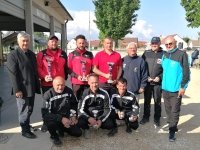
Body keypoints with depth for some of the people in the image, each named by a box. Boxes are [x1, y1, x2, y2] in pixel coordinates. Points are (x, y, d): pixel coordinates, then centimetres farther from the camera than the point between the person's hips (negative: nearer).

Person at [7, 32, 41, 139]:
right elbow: (12, 74, -14)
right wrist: (17, 90, -19)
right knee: (24, 111, 5)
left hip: (31, 88, 7)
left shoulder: (32, 54, 12)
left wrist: (37, 85, 10)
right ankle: (25, 130, 20)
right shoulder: (13, 55, -8)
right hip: (22, 89, -6)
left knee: (29, 110, 17)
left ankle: (26, 126, 35)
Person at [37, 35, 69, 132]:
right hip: (47, 84, -2)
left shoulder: (63, 54, 11)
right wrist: (43, 76, -20)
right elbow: (38, 67, -6)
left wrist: (65, 78, 10)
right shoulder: (42, 54, 2)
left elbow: (66, 67, 14)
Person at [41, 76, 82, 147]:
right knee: (51, 123, -37)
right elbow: (45, 113, -26)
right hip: (54, 119, -4)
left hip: (67, 118, 4)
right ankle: (54, 136, 1)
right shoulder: (48, 95, -20)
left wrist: (73, 115, -2)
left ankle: (61, 129, 24)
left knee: (78, 133, -4)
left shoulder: (69, 91, -8)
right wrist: (61, 119, -33)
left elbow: (74, 103, 10)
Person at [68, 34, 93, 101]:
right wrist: (76, 76, -12)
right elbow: (69, 68, 2)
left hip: (88, 82, 1)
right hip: (76, 82, -1)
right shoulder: (72, 55, 5)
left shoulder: (90, 54, 11)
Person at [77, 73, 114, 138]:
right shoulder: (85, 93, -13)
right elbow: (81, 109, -12)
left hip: (100, 115, 1)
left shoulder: (104, 93, -11)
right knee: (80, 123, -31)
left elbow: (107, 109, -6)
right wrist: (88, 118, -30)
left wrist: (101, 120, -21)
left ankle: (99, 127, 14)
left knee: (110, 124, -23)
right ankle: (86, 129, 8)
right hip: (88, 115, -1)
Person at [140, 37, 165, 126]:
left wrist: (160, 77, -14)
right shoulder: (146, 53, 2)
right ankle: (146, 117, 28)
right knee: (147, 100, 13)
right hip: (147, 82, 2)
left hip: (158, 82, -2)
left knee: (157, 101, 11)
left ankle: (157, 118, 27)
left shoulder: (164, 54, -5)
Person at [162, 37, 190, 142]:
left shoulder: (182, 54, -9)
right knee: (168, 109, 17)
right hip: (165, 88, 6)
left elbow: (186, 72, -11)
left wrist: (183, 86, -14)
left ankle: (172, 131, 12)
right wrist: (163, 83, 14)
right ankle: (171, 126, 33)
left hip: (176, 89, -6)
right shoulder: (165, 55, 11)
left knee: (174, 111, 2)